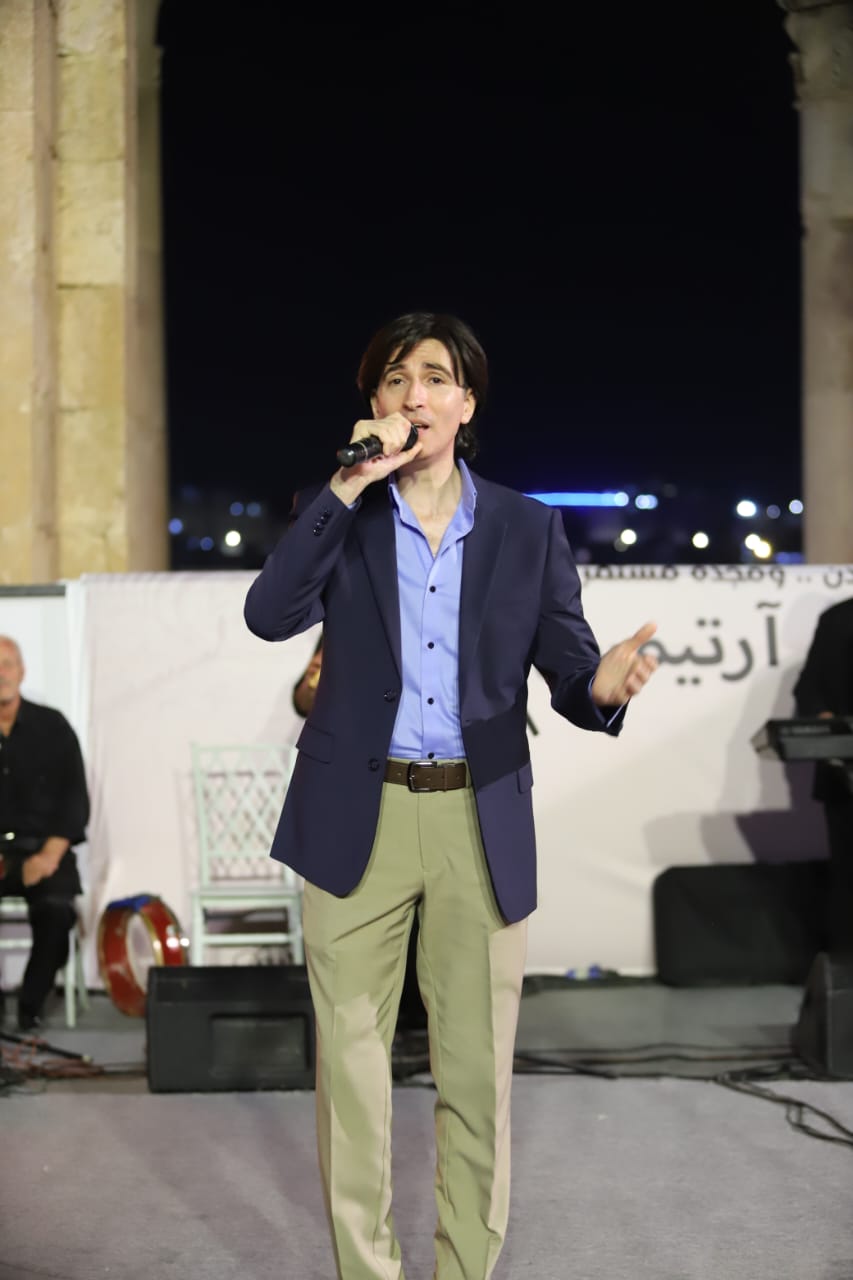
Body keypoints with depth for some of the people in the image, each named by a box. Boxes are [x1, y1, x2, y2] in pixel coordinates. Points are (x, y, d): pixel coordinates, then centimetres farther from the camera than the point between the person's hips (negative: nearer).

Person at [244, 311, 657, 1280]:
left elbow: (569, 674, 1)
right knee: (351, 1063, 5)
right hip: (357, 818, 0)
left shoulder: (529, 529, 4)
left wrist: (605, 684, -24)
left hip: (483, 824, 1)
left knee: (477, 1072, 6)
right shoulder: (336, 514, 3)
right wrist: (348, 488, -18)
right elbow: (269, 615, -14)